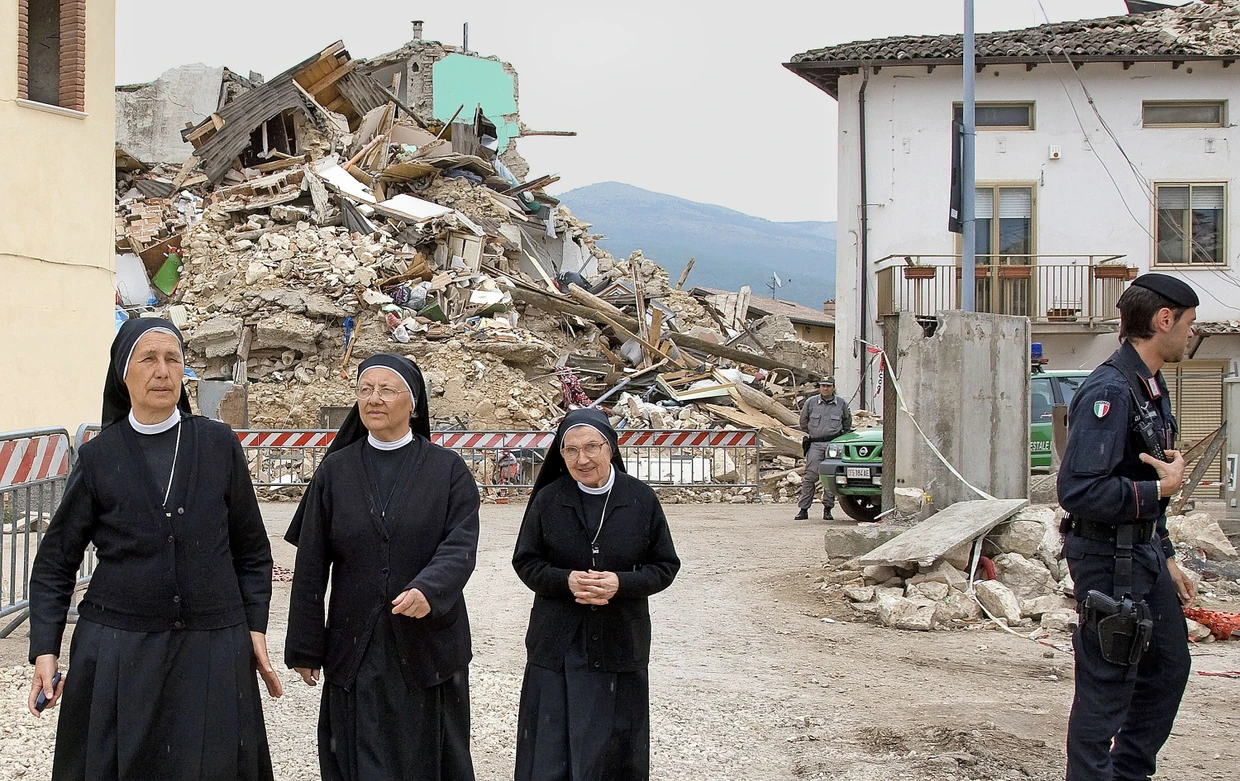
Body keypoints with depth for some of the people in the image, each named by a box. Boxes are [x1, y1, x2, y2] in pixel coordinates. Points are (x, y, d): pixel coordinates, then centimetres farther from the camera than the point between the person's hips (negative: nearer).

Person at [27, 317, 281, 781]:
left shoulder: (220, 446, 3)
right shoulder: (99, 457, 2)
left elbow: (252, 550, 9)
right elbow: (55, 563, 5)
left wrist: (256, 628, 2)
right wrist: (44, 650, -4)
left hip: (213, 651, 1)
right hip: (119, 650, 0)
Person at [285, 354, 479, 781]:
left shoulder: (448, 469, 1)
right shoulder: (335, 471, 4)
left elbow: (461, 544, -11)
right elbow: (311, 565, 4)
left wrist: (429, 590, -31)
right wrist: (305, 647, 1)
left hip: (428, 645, -1)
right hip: (355, 647, 1)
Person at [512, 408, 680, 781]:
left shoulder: (642, 499, -3)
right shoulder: (547, 500, -3)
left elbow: (665, 565, 2)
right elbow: (525, 561, 3)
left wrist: (622, 583, -17)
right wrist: (566, 581, -17)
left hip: (620, 644, 0)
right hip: (557, 648, 0)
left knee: (612, 751, 6)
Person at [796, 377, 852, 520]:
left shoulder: (842, 404, 6)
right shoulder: (811, 402, 5)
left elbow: (847, 422, 22)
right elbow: (803, 422, 19)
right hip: (815, 444, 0)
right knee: (810, 476, -7)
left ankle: (827, 509, 8)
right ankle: (803, 509, -5)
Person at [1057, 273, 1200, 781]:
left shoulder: (1151, 387, 11)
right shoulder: (1109, 391, -21)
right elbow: (1079, 491, -29)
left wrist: (1166, 558, 19)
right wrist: (1160, 488, -19)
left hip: (1144, 554, 10)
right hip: (1109, 561, -10)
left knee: (1168, 667, 21)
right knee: (1107, 686, -2)